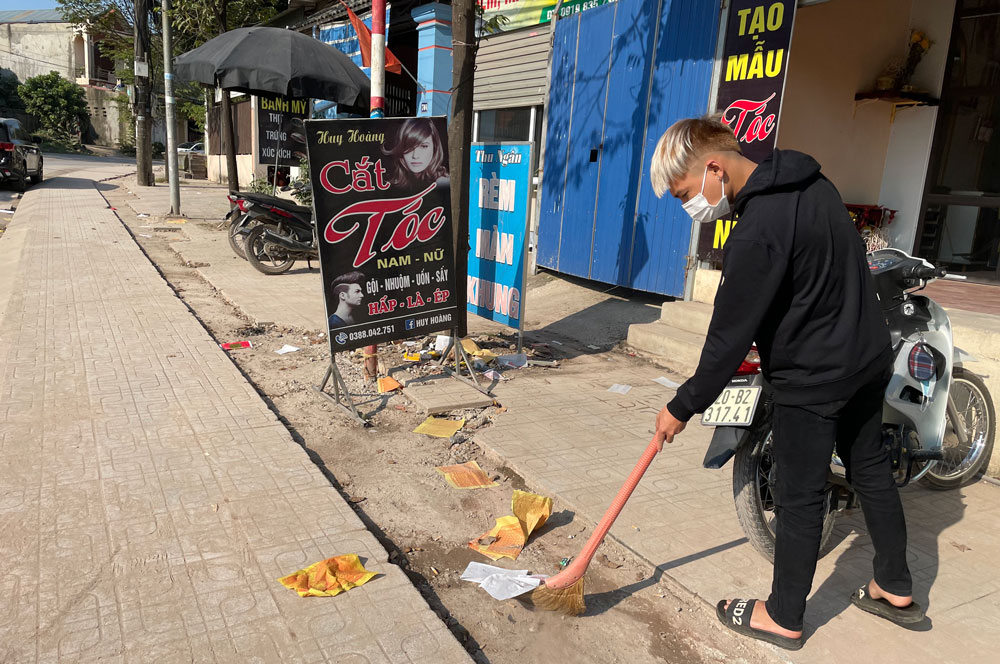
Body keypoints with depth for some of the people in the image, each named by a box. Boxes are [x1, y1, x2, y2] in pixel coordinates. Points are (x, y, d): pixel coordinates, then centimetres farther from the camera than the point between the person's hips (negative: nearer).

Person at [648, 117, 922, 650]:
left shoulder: (758, 232, -27)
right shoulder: (810, 180, 1)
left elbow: (731, 335, -23)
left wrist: (684, 407, -12)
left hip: (812, 379, -9)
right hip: (868, 357, 9)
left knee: (799, 498, 5)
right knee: (870, 468, 21)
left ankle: (784, 618, 23)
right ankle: (895, 590, 38)